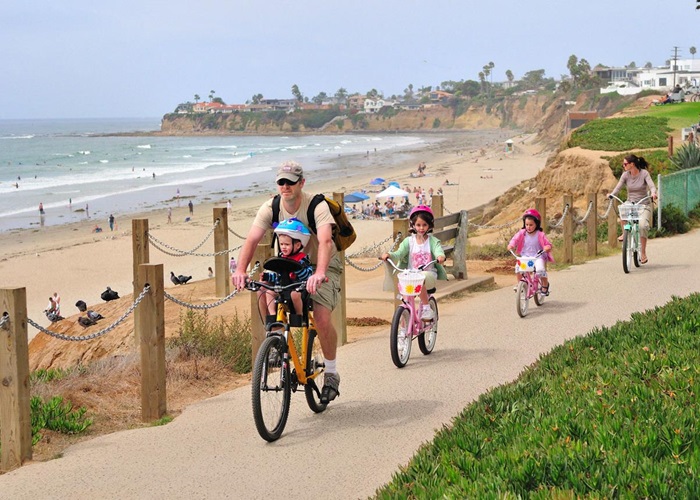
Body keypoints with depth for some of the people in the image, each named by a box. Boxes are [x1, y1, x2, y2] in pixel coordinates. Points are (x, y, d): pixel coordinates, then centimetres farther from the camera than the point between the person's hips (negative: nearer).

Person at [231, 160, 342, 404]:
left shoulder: (317, 206, -25)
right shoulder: (270, 208, -14)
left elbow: (325, 241, -40)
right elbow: (252, 240, -24)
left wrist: (319, 273, -57)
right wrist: (240, 270, -41)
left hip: (323, 266, -4)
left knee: (322, 318, -22)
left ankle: (331, 373, 1)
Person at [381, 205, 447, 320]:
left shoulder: (432, 241, 1)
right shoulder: (409, 241, 6)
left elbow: (438, 250, -18)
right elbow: (399, 253, -6)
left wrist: (440, 256, -44)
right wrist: (389, 255, -28)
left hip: (428, 274, -3)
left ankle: (426, 308, -21)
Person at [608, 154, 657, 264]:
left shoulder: (644, 173, -9)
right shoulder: (625, 175, -1)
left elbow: (651, 185, -20)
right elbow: (618, 187, -7)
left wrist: (653, 193, -42)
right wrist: (611, 194, -28)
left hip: (643, 205, -3)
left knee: (642, 225, -25)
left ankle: (643, 254, -11)